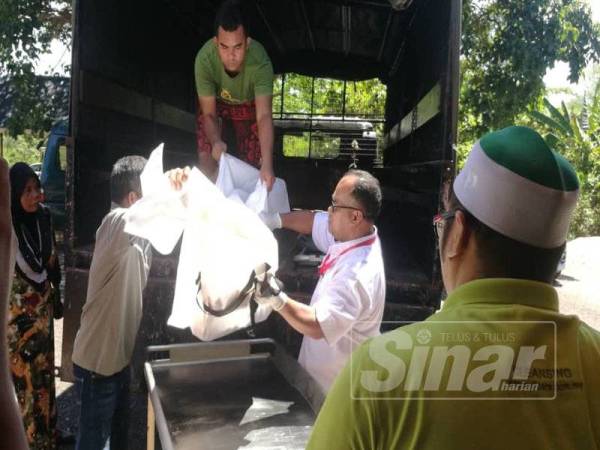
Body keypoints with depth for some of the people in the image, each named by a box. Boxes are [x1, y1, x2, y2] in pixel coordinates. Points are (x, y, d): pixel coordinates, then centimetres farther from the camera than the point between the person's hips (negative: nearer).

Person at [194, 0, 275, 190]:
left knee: (251, 161, -3)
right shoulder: (204, 59, -37)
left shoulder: (260, 61, -41)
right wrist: (215, 142, -50)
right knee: (207, 157, -9)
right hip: (214, 102, 0)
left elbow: (264, 115, -48)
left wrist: (267, 164, -61)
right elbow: (209, 113, -29)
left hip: (249, 104, 0)